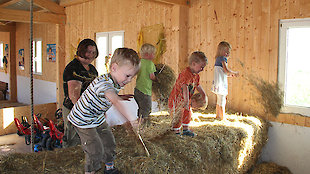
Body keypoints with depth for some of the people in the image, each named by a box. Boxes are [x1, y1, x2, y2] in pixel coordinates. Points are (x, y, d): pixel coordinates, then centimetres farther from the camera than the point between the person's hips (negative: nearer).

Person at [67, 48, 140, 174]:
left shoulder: (117, 83, -5)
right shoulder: (103, 82, -37)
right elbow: (115, 102, -54)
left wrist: (119, 97, -2)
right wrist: (132, 119, -63)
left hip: (98, 118, 9)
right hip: (83, 120, -9)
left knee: (109, 142, 15)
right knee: (95, 150, -7)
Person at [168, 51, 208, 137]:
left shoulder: (196, 75, 4)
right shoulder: (186, 74, -28)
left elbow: (198, 85, 22)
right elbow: (185, 87, -39)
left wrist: (203, 94, 26)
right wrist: (186, 100, -46)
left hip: (185, 100, 10)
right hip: (177, 99, -10)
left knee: (187, 114, 18)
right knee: (178, 116, -1)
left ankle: (185, 130, 34)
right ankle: (177, 132, 14)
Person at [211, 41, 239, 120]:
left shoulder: (218, 59, 14)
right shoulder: (223, 58, -13)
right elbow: (226, 70, -19)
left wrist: (230, 74, 13)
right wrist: (234, 73, -4)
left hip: (218, 84, 9)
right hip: (221, 84, -9)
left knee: (219, 101, 20)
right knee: (222, 102, -3)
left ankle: (218, 116, 31)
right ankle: (222, 118, 3)